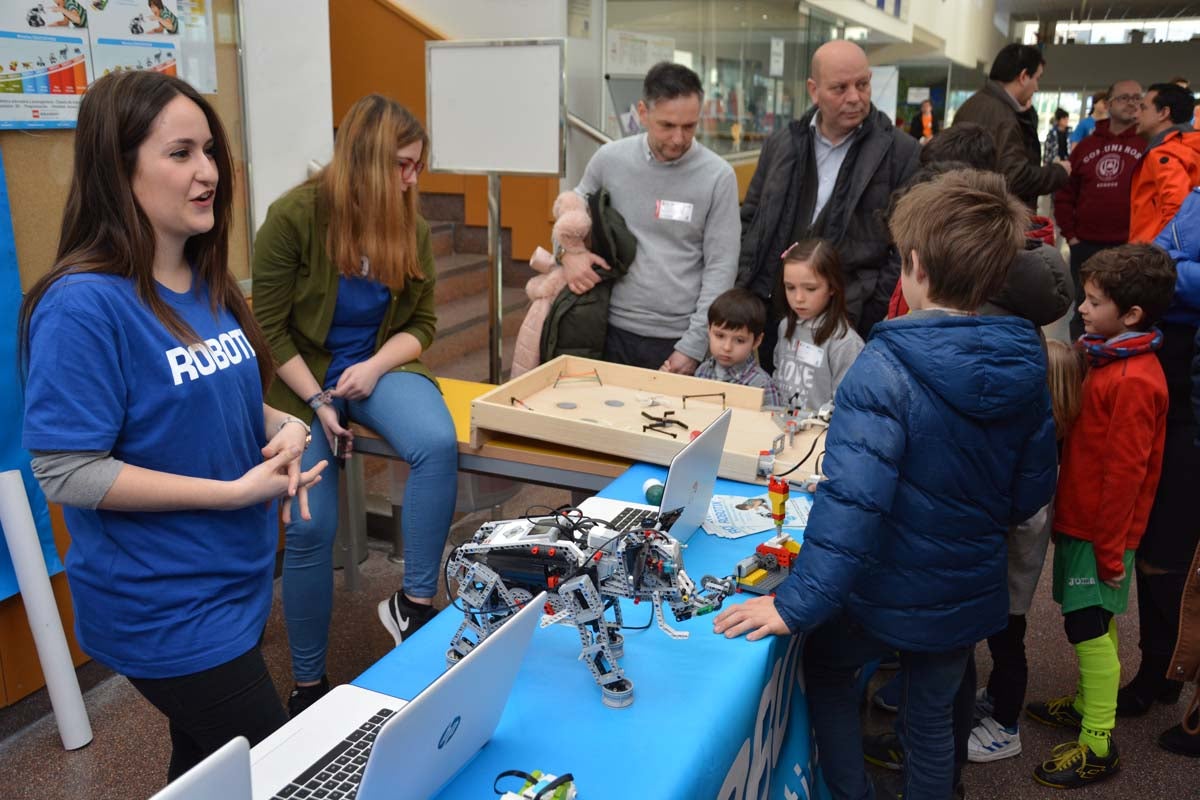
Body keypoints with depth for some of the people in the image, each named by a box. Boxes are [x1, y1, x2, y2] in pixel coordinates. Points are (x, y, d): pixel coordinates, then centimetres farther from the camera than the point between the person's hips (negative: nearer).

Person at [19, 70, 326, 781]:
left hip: (240, 582, 8)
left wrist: (282, 428, -7)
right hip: (166, 610, -7)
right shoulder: (84, 305, -22)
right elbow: (69, 473, -22)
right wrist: (236, 491, -23)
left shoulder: (211, 287, 3)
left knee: (208, 765, 23)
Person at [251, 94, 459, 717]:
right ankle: (308, 682, 11)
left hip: (379, 365, 2)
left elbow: (422, 323, 4)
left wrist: (375, 367, -15)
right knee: (311, 527, -10)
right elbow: (271, 328, -8)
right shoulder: (294, 216, -13)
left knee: (439, 444, -30)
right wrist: (318, 402, -15)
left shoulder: (410, 224, -3)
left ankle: (414, 602, -12)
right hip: (303, 376, -2)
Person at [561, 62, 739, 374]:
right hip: (615, 330, 2)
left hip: (679, 339, -2)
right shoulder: (610, 158, -1)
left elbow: (720, 268, -7)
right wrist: (568, 251, -6)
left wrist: (693, 347, -11)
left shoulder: (718, 176, -7)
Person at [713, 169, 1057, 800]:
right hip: (969, 596, 5)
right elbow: (1032, 491, 3)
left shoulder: (885, 370, -27)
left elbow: (850, 500, -34)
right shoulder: (1024, 368, -7)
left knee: (826, 672, 26)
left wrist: (796, 605, -30)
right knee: (931, 719, 25)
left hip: (886, 596, -5)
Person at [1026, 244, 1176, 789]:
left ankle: (1098, 744, 11)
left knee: (1088, 625, -1)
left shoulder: (1133, 382, -23)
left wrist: (1108, 549, -17)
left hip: (1099, 531, -9)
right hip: (1082, 519, 9)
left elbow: (1125, 473, -22)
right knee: (1095, 622, 20)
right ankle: (1089, 703, 36)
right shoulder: (1107, 357, 7)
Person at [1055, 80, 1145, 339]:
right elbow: (1064, 194, 16)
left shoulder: (1148, 144, -1)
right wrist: (1070, 234, 7)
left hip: (1129, 247, -4)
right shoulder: (1086, 146, 12)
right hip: (1085, 246, 4)